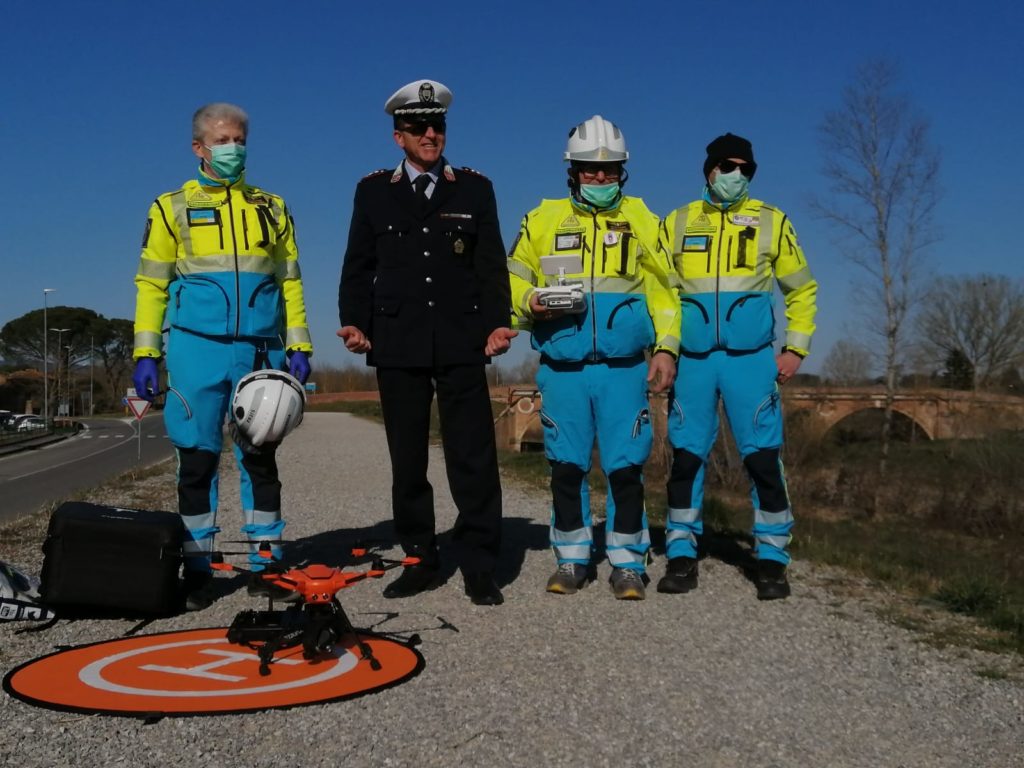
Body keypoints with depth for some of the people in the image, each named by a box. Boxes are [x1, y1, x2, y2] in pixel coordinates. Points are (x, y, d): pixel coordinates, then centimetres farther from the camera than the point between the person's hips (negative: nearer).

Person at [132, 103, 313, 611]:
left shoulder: (272, 208, 15)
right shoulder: (173, 207, 9)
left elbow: (290, 282, 13)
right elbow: (151, 285, 6)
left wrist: (298, 345, 4)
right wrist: (145, 353, -2)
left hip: (260, 350, 2)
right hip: (196, 349, -1)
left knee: (260, 457, 5)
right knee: (196, 457, 1)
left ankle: (265, 561, 13)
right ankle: (196, 569, 10)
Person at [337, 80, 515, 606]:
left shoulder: (474, 188, 9)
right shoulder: (373, 191, 11)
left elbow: (491, 265, 6)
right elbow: (358, 266, 10)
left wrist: (497, 323, -7)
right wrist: (354, 322, -4)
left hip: (461, 344, -1)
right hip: (397, 345, 1)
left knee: (473, 458, -3)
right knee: (407, 460, 7)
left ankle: (479, 568, 4)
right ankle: (419, 561, 18)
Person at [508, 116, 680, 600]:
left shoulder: (640, 219, 10)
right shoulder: (543, 219, 10)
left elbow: (662, 290, 8)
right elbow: (513, 282, 13)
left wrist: (665, 347, -3)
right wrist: (531, 301, -9)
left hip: (623, 368, -1)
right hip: (561, 368, 1)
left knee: (625, 466, -2)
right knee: (566, 466, 6)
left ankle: (628, 563, 11)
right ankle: (572, 559, 20)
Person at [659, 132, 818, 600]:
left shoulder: (771, 222, 6)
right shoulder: (677, 223, 9)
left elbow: (801, 290, 13)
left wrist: (796, 348, 4)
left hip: (750, 360, -1)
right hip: (692, 361, 1)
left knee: (763, 458, -3)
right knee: (685, 457, 3)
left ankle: (772, 560, 9)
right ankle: (681, 556, 14)